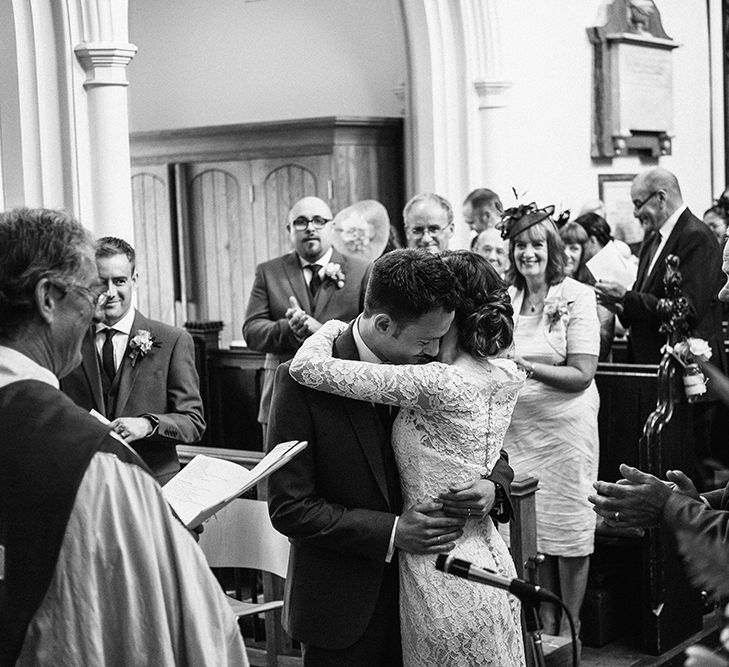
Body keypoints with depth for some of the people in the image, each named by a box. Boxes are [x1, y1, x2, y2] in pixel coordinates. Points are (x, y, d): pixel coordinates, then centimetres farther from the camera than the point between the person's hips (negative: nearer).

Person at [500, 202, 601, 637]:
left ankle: (569, 628, 17)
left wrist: (529, 368, -25)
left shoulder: (577, 297, -7)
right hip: (518, 426, 4)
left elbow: (582, 374, -13)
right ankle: (545, 622, 22)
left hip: (565, 425, -4)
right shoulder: (507, 298, 7)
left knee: (569, 526, 3)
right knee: (531, 529, 7)